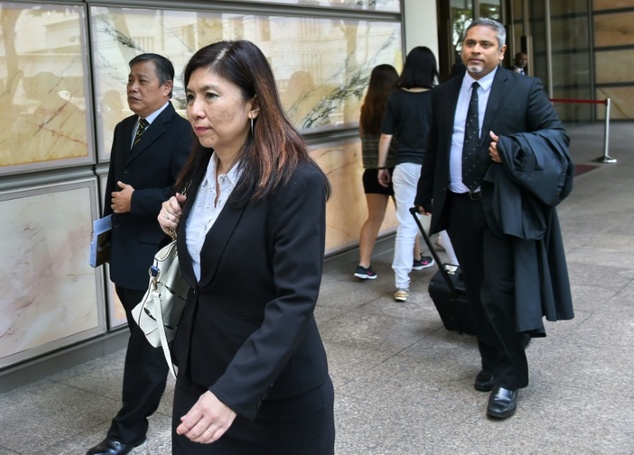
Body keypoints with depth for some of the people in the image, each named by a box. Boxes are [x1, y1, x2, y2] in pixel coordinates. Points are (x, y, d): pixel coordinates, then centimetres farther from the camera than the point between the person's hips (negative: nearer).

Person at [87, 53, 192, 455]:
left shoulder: (181, 131, -11)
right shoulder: (124, 129, 14)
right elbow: (115, 184, 18)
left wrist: (136, 201, -18)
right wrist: (107, 231, 12)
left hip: (157, 256, -8)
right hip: (126, 253, 8)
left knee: (147, 344, -1)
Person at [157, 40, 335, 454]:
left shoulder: (297, 181, -21)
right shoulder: (201, 168, 2)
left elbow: (295, 301, -26)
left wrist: (232, 391, -34)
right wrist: (179, 226, -5)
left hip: (275, 388, -6)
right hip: (199, 372, 6)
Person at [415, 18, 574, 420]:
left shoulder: (525, 89, -3)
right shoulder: (444, 94, 10)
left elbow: (556, 135, -5)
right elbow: (435, 148, 17)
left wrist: (510, 148, -19)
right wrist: (425, 195, 17)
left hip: (503, 206, -5)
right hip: (459, 206, 5)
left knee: (499, 294, -8)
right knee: (479, 293, 14)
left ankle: (508, 380, 7)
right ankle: (493, 363, 31)